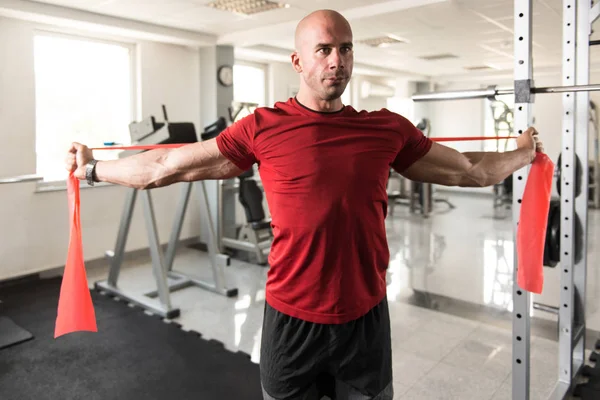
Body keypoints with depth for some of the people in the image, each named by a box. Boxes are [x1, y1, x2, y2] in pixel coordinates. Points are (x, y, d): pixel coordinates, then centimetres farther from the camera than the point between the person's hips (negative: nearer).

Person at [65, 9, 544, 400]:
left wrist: (522, 154, 24)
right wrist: (93, 168, 9)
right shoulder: (263, 127, -8)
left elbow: (464, 170, 13)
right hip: (292, 319, -1)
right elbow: (170, 165, 1)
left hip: (366, 318, 2)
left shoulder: (388, 129, -1)